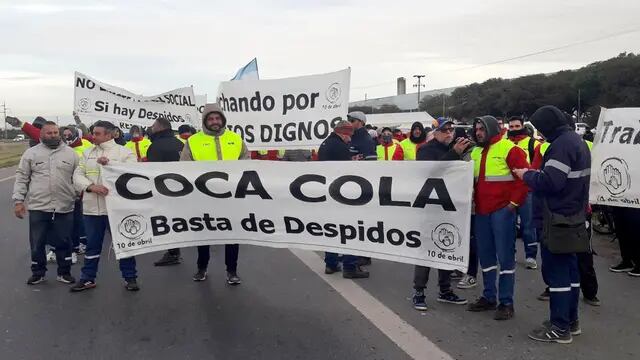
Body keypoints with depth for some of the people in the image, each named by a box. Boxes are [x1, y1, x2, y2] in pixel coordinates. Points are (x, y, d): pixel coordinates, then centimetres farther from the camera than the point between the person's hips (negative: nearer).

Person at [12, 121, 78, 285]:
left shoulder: (70, 153, 6)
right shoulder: (31, 153, 4)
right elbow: (21, 178, 5)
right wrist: (18, 200, -2)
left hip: (64, 207, 1)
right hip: (38, 207, 0)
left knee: (64, 242, 8)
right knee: (37, 243, 8)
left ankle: (64, 272, 21)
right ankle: (38, 272, 23)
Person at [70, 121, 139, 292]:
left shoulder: (124, 152, -1)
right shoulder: (87, 153, 12)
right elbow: (77, 175, 6)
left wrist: (110, 163, -21)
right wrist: (91, 186, -13)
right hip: (92, 207, 4)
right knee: (92, 244, 14)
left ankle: (130, 277, 18)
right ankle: (87, 278, 27)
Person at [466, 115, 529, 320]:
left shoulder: (509, 148, -8)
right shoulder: (476, 152, 15)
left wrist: (514, 202, -13)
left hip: (502, 211, -7)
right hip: (481, 211, 7)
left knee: (505, 256, -2)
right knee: (485, 256, 12)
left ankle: (506, 303, 5)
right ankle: (488, 297, 23)